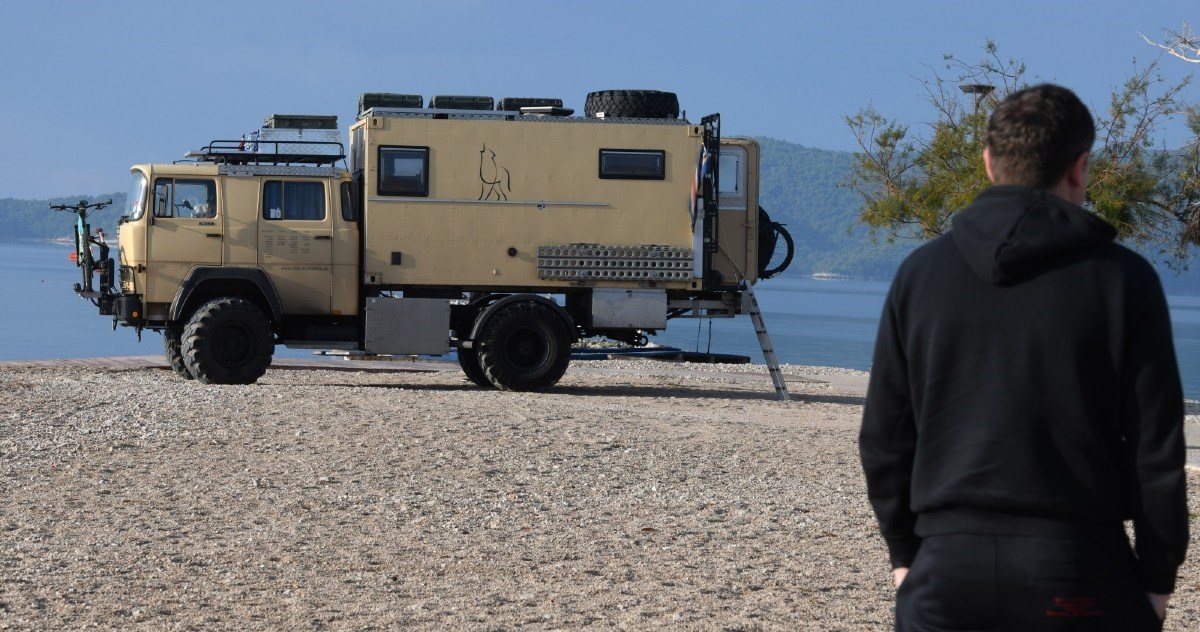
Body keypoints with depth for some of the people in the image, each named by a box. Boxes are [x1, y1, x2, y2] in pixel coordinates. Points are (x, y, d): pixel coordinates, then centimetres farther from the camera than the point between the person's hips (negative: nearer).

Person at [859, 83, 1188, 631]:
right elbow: (1157, 446, -3)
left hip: (949, 569, 2)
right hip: (1078, 573, -2)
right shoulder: (1122, 279, -3)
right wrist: (1158, 575, 7)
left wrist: (904, 551, 17)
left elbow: (885, 436, 8)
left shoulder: (922, 272, 4)